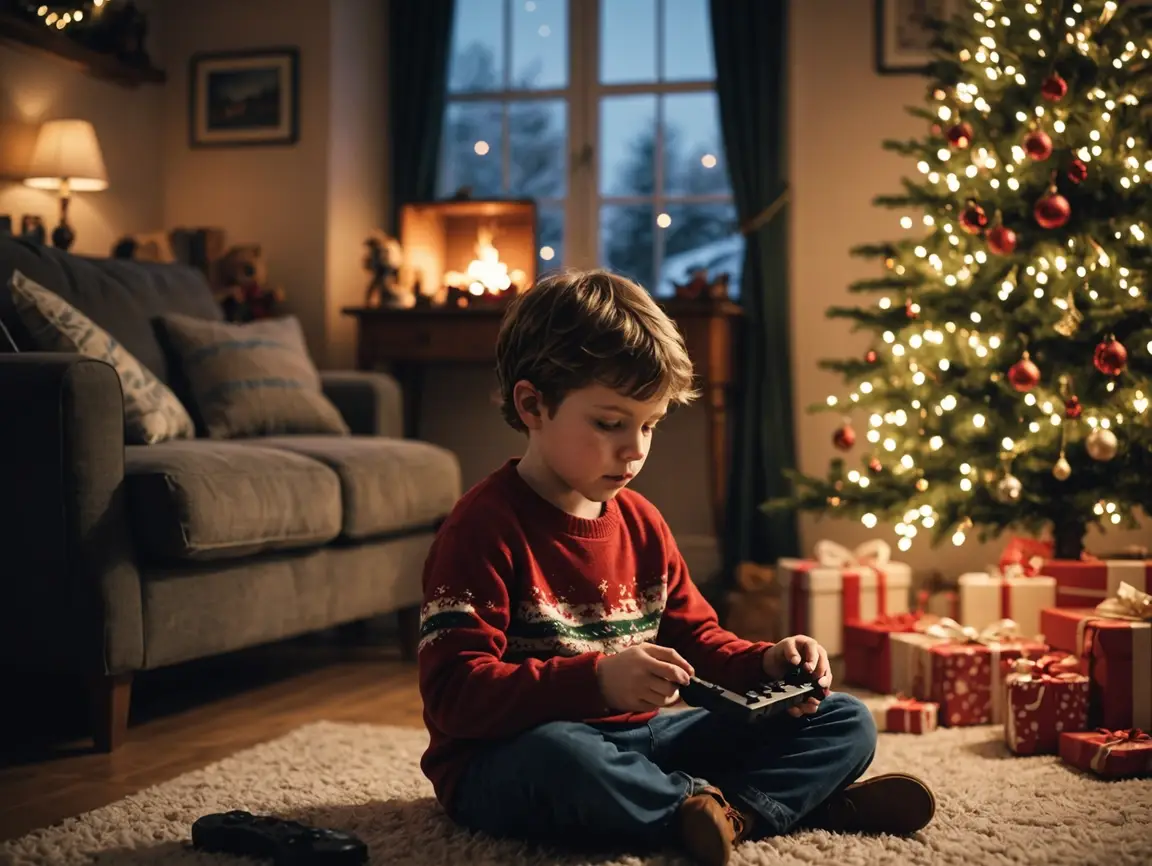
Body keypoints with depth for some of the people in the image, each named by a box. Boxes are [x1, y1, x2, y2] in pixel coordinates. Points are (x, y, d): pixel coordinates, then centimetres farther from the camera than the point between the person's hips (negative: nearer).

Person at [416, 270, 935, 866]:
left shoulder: (640, 521, 9)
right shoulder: (486, 525, -15)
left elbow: (697, 641, 18)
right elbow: (454, 693, -23)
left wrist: (766, 665, -5)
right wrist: (596, 679, -35)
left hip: (634, 738, 7)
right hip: (510, 756, -7)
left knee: (846, 723, 5)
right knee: (560, 759, -44)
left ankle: (726, 811, -23)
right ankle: (800, 798, -26)